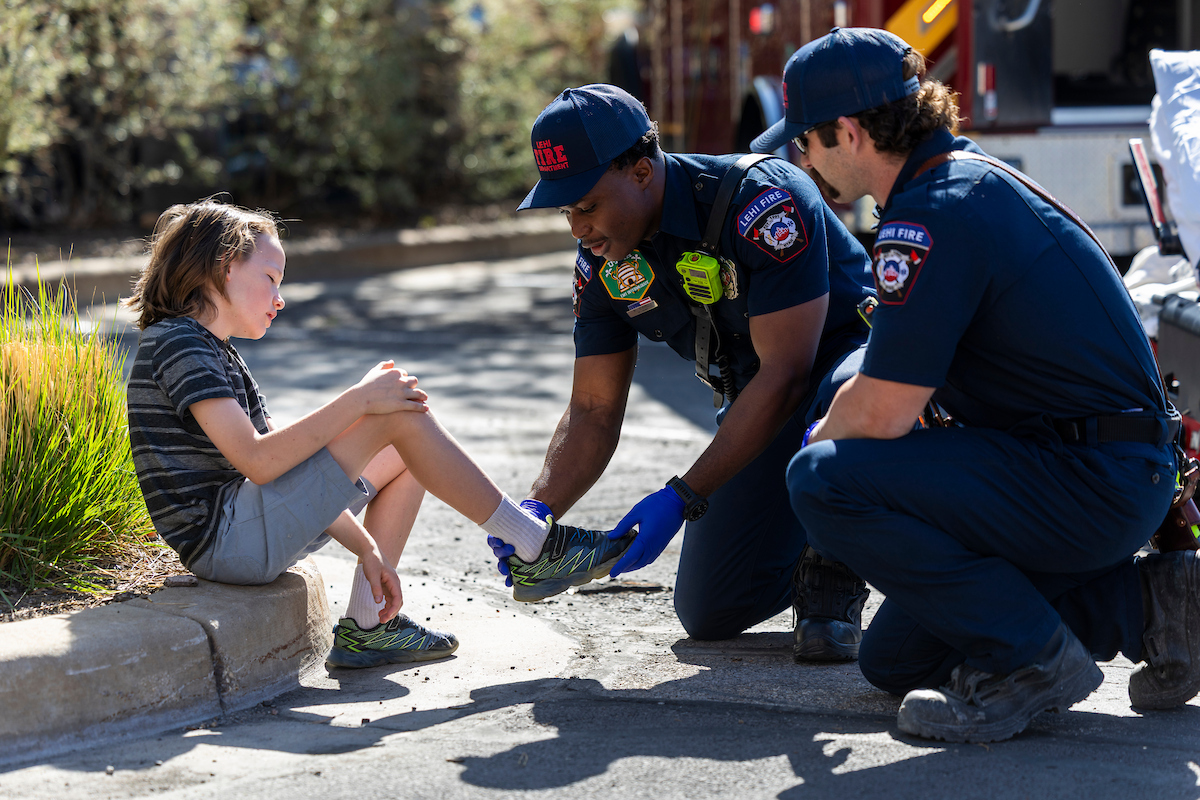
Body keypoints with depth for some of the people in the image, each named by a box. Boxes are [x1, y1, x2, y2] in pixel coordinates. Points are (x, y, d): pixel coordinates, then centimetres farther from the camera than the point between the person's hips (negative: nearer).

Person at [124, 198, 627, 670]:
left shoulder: (217, 355, 22)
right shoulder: (175, 343, -10)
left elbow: (298, 476, 18)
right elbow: (258, 461, -23)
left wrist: (368, 549, 10)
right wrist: (359, 401, -20)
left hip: (247, 536, 10)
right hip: (226, 543, -10)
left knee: (404, 456, 14)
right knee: (398, 416, -13)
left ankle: (365, 628, 7)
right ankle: (533, 546, -2)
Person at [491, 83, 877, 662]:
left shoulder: (763, 200, -29)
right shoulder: (602, 258, -8)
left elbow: (785, 374, -31)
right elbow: (594, 413, -2)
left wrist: (679, 500, -34)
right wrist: (536, 510, -21)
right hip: (755, 400, 6)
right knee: (709, 612, -7)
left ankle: (834, 571, -14)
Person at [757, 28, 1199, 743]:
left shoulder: (932, 217, -20)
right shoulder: (974, 174, 13)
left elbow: (883, 414, -21)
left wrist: (815, 441, -1)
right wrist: (832, 431, 23)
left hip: (1091, 484, -10)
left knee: (827, 483, -21)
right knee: (895, 658, 15)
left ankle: (1029, 656, -12)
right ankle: (1138, 602, 15)